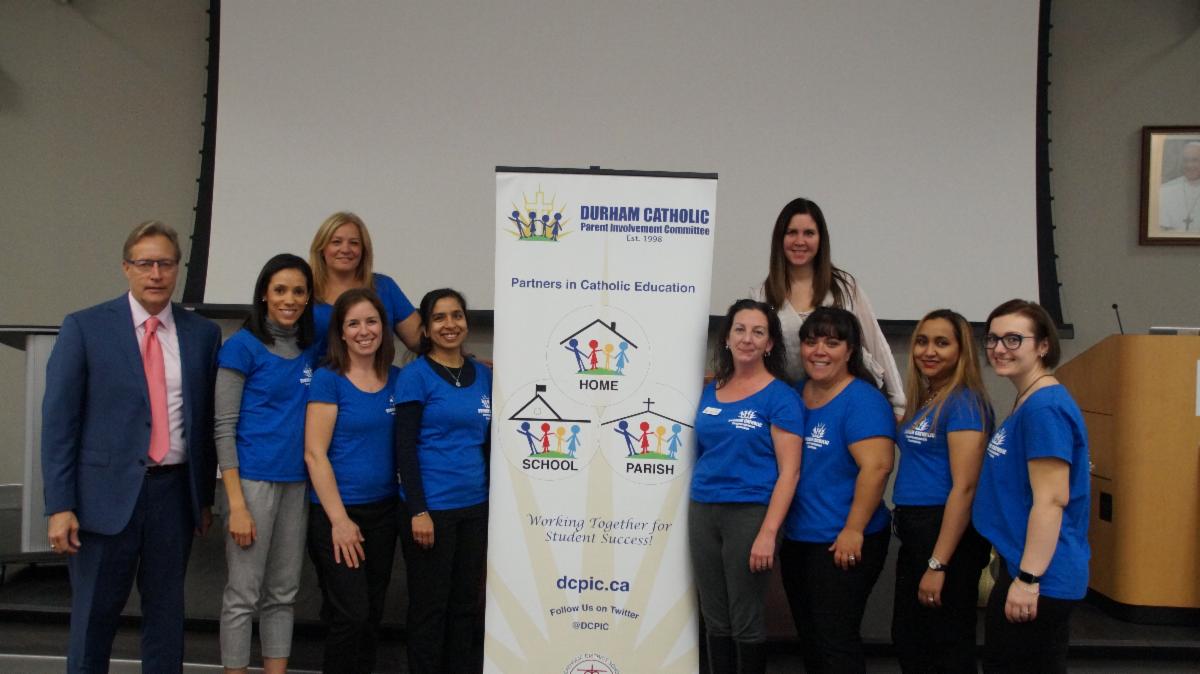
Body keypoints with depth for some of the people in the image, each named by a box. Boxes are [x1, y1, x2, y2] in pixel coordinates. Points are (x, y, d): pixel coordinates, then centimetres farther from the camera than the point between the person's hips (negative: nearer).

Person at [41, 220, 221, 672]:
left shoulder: (203, 334, 5)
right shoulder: (84, 328, -2)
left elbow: (206, 421, 8)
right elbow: (58, 420, -5)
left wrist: (205, 496, 10)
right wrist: (59, 506, -10)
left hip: (175, 490, 2)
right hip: (107, 492, -2)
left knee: (166, 612, 13)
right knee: (94, 615, 9)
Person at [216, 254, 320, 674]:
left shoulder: (312, 350, 9)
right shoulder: (242, 346, -5)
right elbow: (224, 428, -8)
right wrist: (236, 504, -14)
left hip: (298, 483, 5)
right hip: (254, 480, -5)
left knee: (282, 594, 12)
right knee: (243, 595, 1)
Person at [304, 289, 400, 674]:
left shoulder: (397, 379, 6)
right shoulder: (328, 380, -8)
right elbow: (315, 454, -11)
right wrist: (339, 519, -14)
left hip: (383, 511, 5)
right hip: (336, 512, -5)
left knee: (372, 615, 13)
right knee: (350, 614, -5)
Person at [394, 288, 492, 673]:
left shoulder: (483, 375, 9)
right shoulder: (415, 376, -6)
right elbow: (405, 447, -10)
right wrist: (418, 510, -15)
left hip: (475, 507, 5)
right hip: (431, 508, -5)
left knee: (468, 603, 13)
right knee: (430, 606, 5)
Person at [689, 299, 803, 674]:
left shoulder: (780, 396, -7)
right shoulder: (711, 391, 9)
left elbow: (789, 471, -12)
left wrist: (768, 533, -19)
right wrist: (696, 511, 9)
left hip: (749, 514, -5)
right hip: (702, 512, 5)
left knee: (746, 621, 5)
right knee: (715, 619, 13)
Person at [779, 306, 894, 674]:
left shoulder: (862, 400, -13)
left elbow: (877, 466, -22)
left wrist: (853, 531, -22)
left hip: (842, 543, -7)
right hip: (797, 539, 7)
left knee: (835, 642, 0)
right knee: (809, 638, 17)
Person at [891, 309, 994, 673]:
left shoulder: (964, 402, -15)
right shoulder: (923, 401, 12)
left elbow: (964, 487, -21)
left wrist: (938, 564, -23)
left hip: (949, 534, -9)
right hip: (913, 533, 9)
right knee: (907, 642, 19)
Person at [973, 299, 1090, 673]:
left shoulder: (1045, 407, -18)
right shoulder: (1026, 403, 13)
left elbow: (1051, 499, -23)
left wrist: (1028, 579, -23)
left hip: (1039, 573, -10)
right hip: (1020, 566, 10)